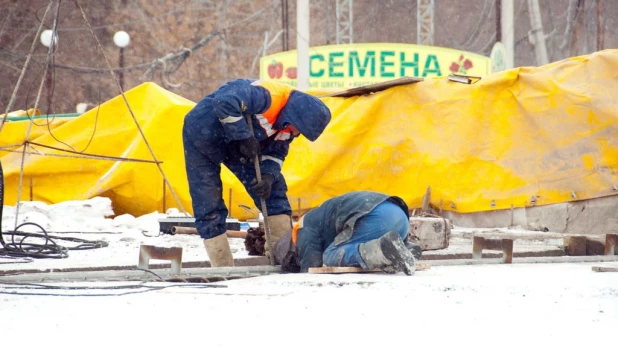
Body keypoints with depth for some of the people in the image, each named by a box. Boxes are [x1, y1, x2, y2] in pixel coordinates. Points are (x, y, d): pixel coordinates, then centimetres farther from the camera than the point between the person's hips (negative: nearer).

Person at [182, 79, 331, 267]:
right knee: (209, 205, -6)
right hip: (203, 133, -8)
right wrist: (244, 137, -36)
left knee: (274, 189, -1)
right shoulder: (268, 96, -33)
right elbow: (224, 102, -43)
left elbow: (276, 153, 1)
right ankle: (223, 267, 1)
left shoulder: (287, 125, -5)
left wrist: (268, 176, -19)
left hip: (233, 142, 8)